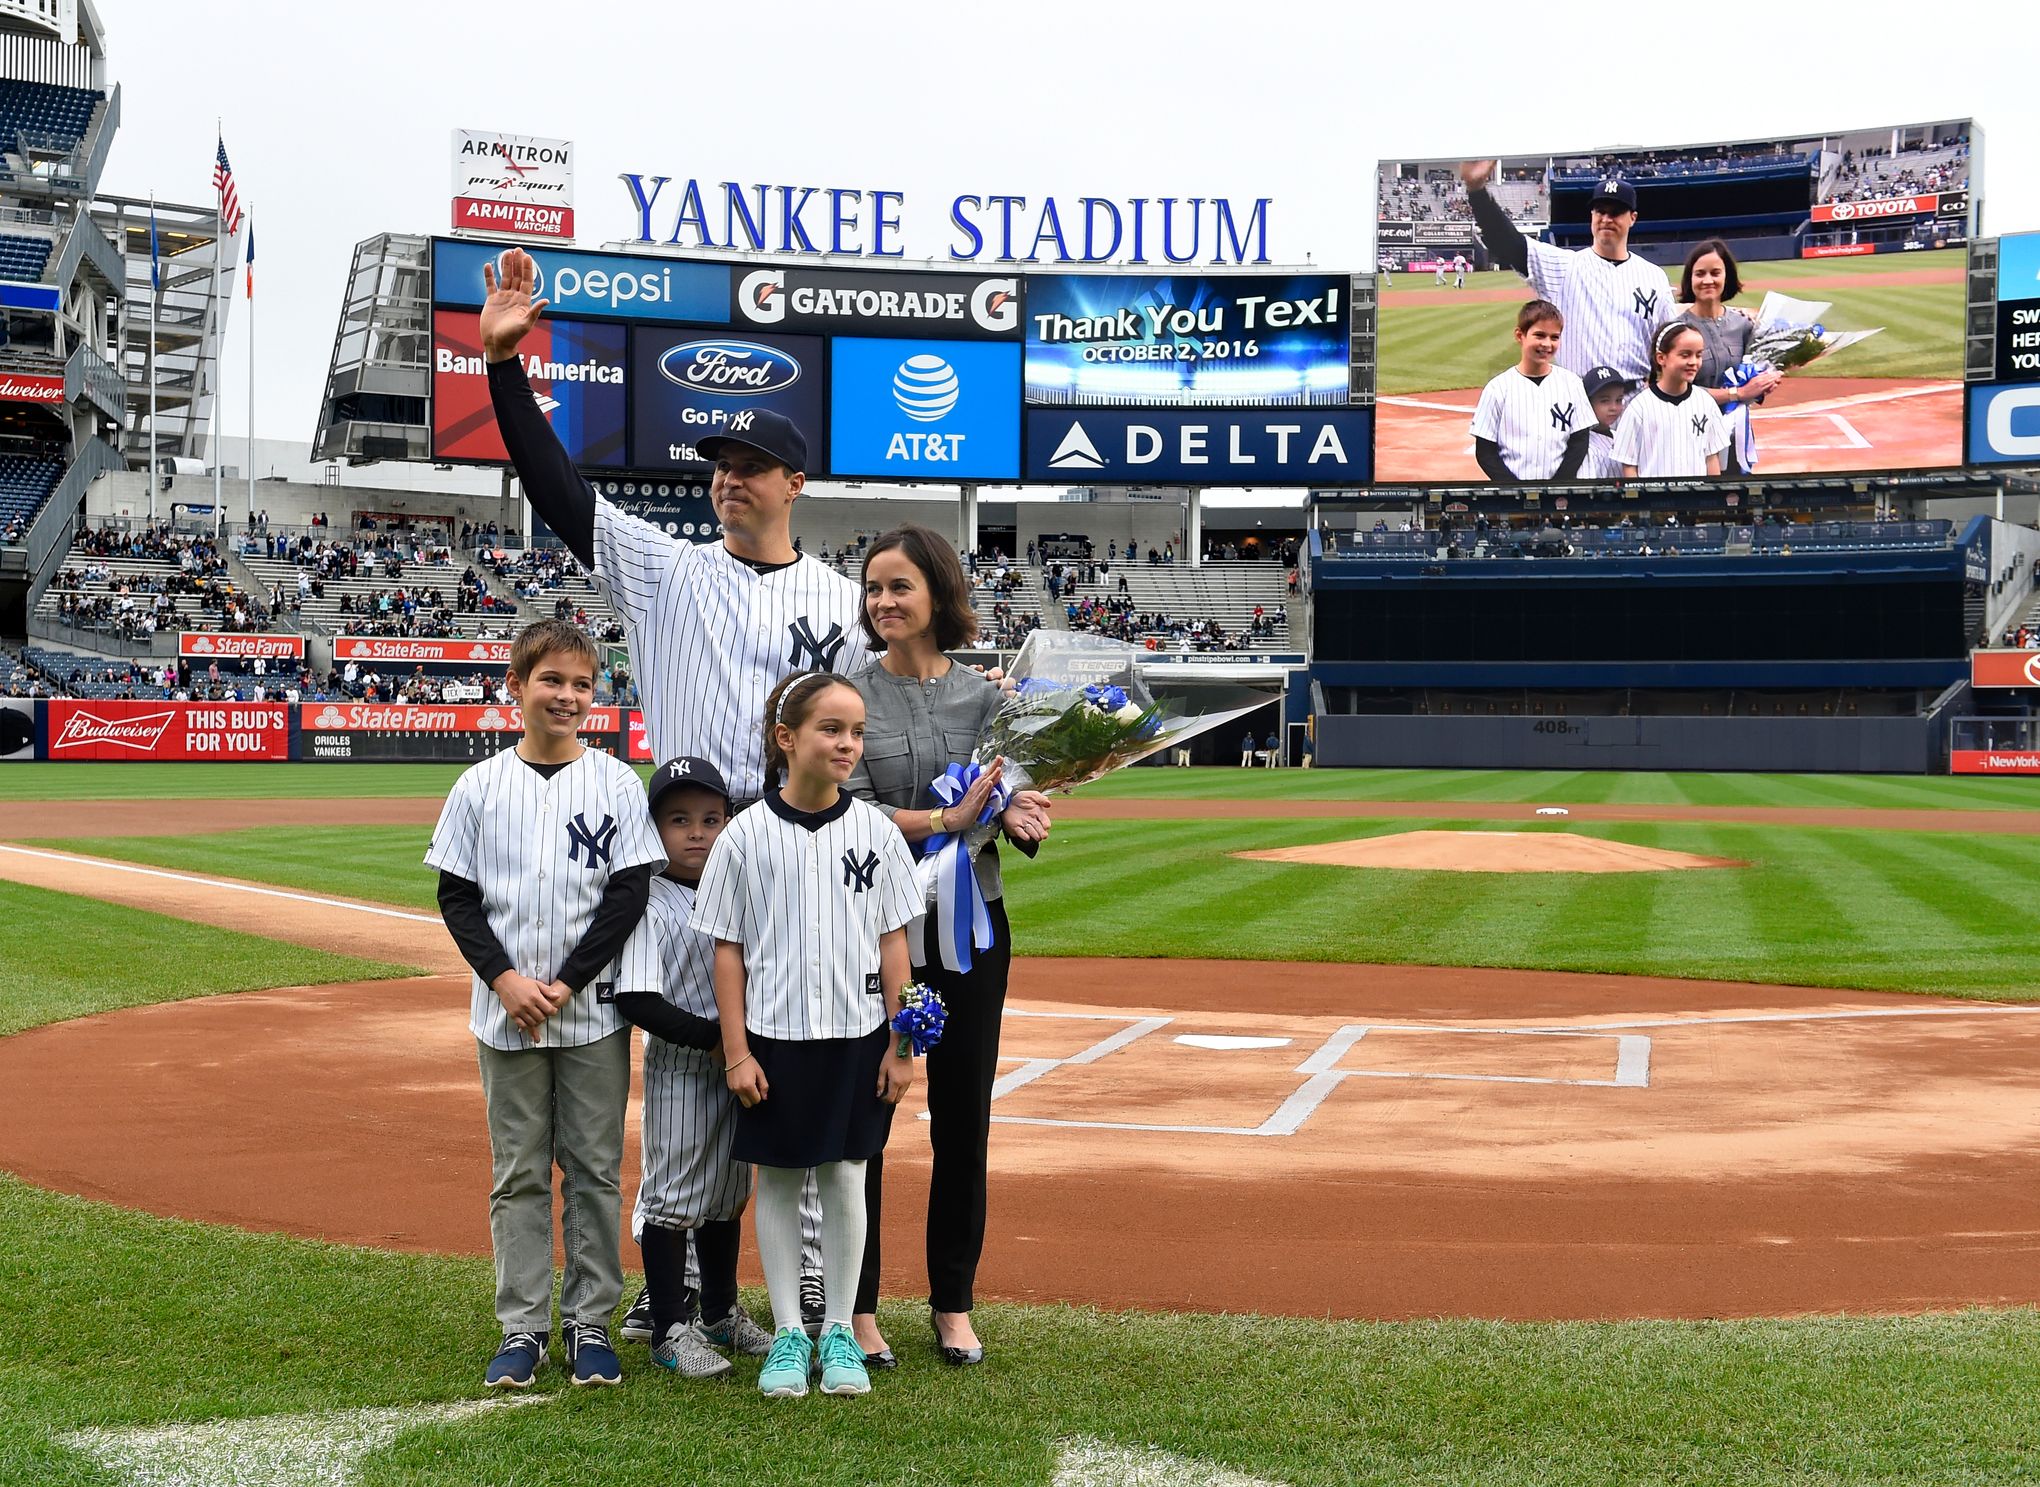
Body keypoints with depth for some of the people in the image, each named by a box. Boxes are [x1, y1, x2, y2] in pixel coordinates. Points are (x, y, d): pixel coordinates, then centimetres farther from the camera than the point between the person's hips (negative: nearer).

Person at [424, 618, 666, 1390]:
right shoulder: (481, 786, 3)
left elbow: (629, 894, -5)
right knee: (518, 1174, 7)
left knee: (595, 1171, 5)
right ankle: (522, 1327, 16)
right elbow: (456, 897, 2)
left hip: (594, 1013, -1)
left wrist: (566, 984, -12)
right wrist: (506, 979, -12)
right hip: (506, 1014, 1)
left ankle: (588, 1322, 16)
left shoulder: (617, 782, 0)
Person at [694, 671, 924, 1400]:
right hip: (773, 1037, -1)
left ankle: (839, 1331, 22)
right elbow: (728, 950, -2)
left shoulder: (875, 830, -1)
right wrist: (736, 1052, -5)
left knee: (845, 1176, 9)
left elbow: (893, 941, 2)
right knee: (777, 1180, 8)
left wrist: (900, 1045, 0)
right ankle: (788, 1333, 21)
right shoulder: (746, 836, -6)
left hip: (856, 1036, 1)